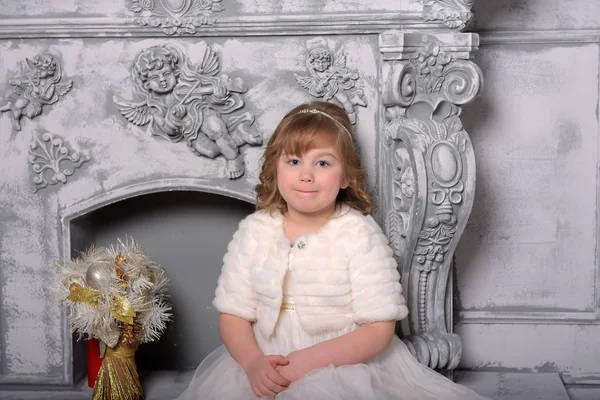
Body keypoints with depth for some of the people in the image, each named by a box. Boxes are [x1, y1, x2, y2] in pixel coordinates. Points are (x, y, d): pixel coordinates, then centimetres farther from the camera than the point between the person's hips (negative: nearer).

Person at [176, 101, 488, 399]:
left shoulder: (359, 233, -8)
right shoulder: (254, 230, 2)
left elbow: (379, 329, -10)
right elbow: (232, 313, 3)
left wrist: (310, 360, -20)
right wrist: (253, 361, -16)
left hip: (344, 367, -3)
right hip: (265, 368, 3)